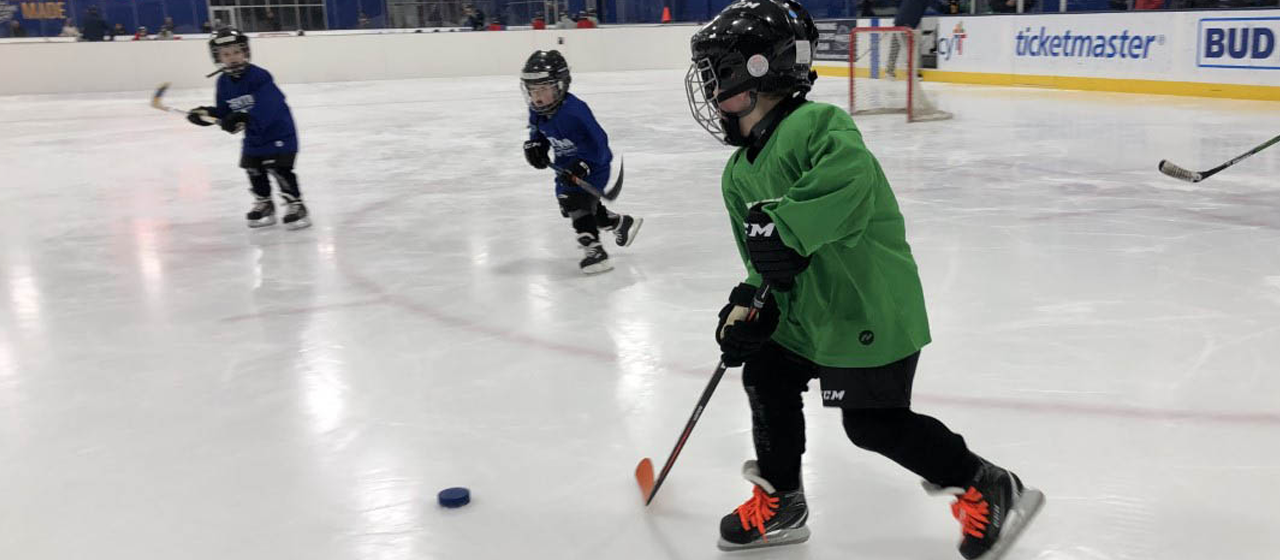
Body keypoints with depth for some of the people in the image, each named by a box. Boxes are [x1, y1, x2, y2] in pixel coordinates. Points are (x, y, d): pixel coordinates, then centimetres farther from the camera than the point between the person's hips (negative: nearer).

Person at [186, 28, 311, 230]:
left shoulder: (259, 76, -22)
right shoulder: (224, 82, 1)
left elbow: (266, 108, -34)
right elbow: (224, 112, 7)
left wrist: (245, 118, -45)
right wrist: (206, 114, -9)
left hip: (278, 131, -7)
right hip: (253, 136, 8)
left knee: (279, 168, -14)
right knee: (254, 170, 11)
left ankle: (295, 205, -3)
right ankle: (264, 204, 29)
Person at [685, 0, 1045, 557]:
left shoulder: (816, 124, -21)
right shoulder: (739, 173, 8)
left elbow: (849, 179, -42)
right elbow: (760, 255, 11)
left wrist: (786, 228, -44)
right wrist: (749, 304, -5)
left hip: (870, 309, -9)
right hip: (805, 306, 9)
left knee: (874, 423, -4)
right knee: (766, 378, 12)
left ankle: (988, 489, 17)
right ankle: (780, 502, 31)